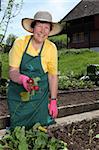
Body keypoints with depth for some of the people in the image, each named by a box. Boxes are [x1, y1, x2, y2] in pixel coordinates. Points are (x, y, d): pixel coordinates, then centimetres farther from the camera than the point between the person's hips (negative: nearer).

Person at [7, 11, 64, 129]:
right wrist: (22, 79, -37)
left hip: (40, 96, 1)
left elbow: (52, 75, -2)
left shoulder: (51, 48, -7)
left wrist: (53, 101, -4)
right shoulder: (20, 43, -12)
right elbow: (12, 71, -14)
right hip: (18, 94, 0)